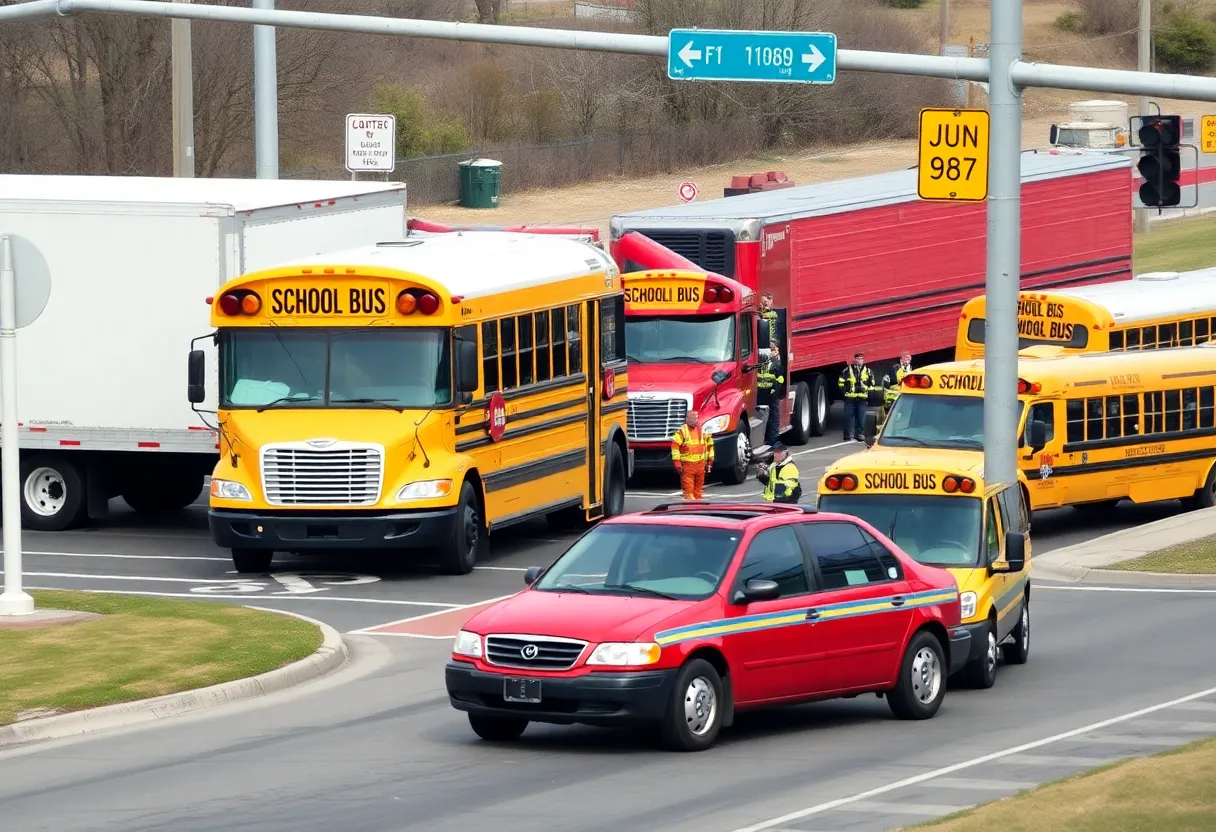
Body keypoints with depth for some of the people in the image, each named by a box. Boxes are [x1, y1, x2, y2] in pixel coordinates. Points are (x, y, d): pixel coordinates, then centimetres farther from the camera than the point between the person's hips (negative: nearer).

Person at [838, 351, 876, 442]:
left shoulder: (867, 371, 10)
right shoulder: (848, 370, 0)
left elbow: (871, 383, 20)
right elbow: (841, 381, 5)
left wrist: (869, 392, 9)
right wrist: (845, 391, -1)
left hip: (862, 398, 2)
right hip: (850, 398, -2)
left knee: (861, 418, 2)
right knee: (848, 417, -2)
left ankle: (860, 434, 9)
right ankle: (848, 435, 4)